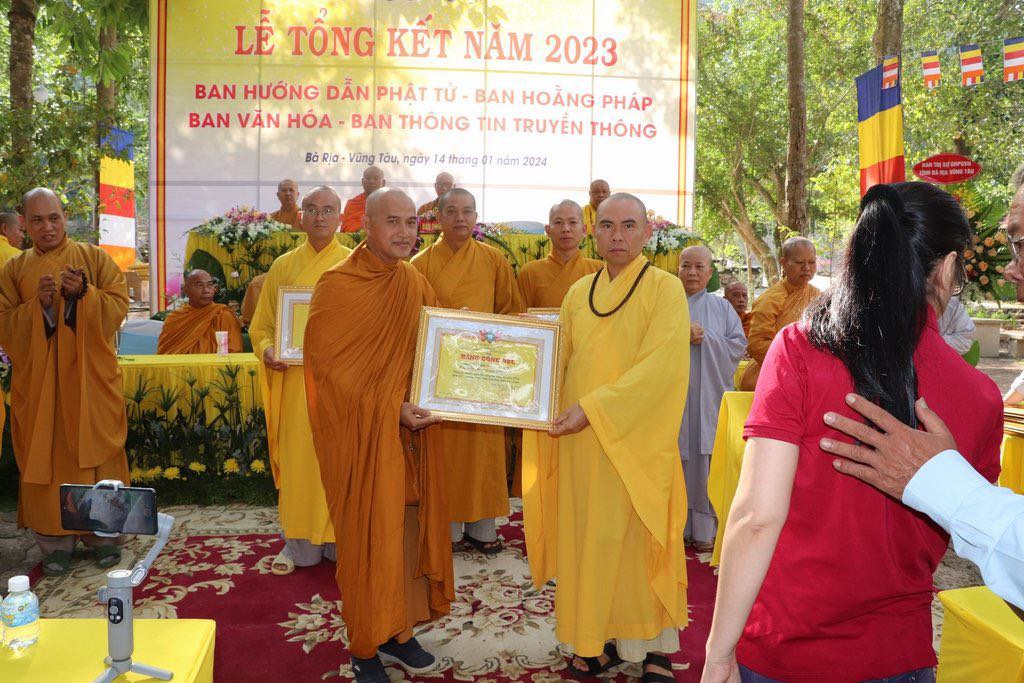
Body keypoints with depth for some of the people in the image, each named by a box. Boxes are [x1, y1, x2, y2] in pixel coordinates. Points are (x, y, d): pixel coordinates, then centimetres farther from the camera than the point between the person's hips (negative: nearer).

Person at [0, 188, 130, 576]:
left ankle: (102, 534, 13)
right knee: (47, 455, 2)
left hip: (90, 376, -1)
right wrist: (38, 304, -14)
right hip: (38, 381, 2)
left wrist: (83, 293, -19)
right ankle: (56, 540, 12)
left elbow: (119, 306, -2)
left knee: (94, 452, 1)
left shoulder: (94, 257, 5)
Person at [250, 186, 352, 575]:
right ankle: (299, 542, 17)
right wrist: (267, 350, -11)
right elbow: (262, 325, 10)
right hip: (296, 379, 1)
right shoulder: (283, 266, 9)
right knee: (299, 456, 4)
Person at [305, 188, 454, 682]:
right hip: (362, 435, -5)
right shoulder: (337, 286, -10)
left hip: (412, 434, 6)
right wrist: (390, 409, -18)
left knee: (409, 528, 11)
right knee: (368, 535, 3)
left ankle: (398, 630, 29)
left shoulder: (418, 285, 8)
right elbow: (329, 368, -13)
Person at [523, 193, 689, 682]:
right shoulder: (579, 293, 11)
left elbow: (658, 366, -16)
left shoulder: (665, 289, -5)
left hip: (638, 440, -4)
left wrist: (594, 407, -21)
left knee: (638, 538, 3)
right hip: (580, 440, 5)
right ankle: (602, 639, 24)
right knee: (588, 537, 9)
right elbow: (558, 362, 14)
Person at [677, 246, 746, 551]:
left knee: (705, 459, 0)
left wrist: (705, 337, -9)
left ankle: (705, 529, 9)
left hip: (709, 395, 1)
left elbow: (739, 345, 3)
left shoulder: (722, 307, 11)